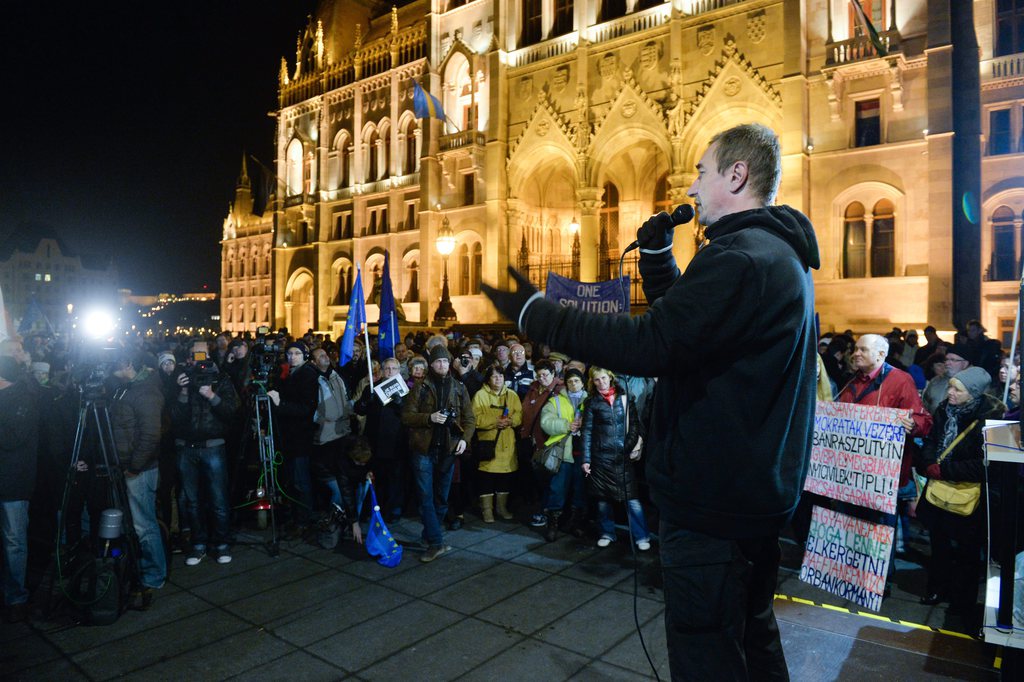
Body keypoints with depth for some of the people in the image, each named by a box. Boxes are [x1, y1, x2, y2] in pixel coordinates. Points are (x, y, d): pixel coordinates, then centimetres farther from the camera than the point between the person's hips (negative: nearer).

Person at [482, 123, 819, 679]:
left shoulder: (739, 258, -21)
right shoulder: (780, 253, 14)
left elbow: (649, 345, -29)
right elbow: (681, 321, 16)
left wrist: (534, 314, -21)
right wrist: (657, 254, 5)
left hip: (711, 504, -11)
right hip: (760, 489, 11)